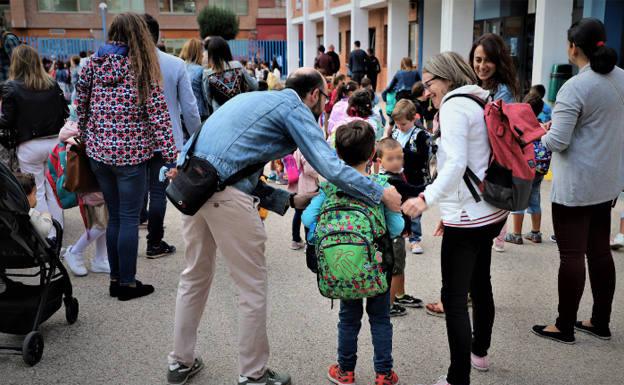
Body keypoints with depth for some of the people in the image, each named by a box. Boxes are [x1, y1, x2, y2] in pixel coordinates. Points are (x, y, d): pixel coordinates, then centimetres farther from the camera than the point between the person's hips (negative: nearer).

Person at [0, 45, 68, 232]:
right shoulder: (52, 84, 3)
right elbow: (65, 113, 6)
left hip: (29, 147, -4)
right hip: (54, 143, 4)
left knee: (36, 192, 7)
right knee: (53, 189, 13)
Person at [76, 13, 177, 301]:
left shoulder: (92, 64, 6)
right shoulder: (142, 67, -7)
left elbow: (81, 107, 10)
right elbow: (158, 114, -11)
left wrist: (86, 140, 21)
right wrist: (170, 155, -10)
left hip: (98, 152, 5)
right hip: (130, 154, -5)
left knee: (114, 216, 14)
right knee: (129, 219, 3)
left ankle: (115, 279, 21)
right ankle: (127, 283, 9)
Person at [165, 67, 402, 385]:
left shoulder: (257, 99, 27)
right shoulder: (294, 108, 2)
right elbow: (330, 166, -10)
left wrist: (290, 200, 21)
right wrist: (381, 194, -1)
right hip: (225, 192, -9)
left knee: (195, 276, 22)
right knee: (252, 286, 6)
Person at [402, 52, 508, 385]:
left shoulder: (454, 104, -11)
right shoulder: (480, 102, 15)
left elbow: (456, 163, -24)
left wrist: (427, 198, -31)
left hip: (468, 217, -10)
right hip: (491, 212, 10)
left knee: (454, 297, -6)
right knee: (480, 285, 23)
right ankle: (479, 352, 40)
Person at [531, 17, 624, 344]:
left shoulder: (575, 87, -19)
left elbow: (557, 142, -20)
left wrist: (540, 135, 0)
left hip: (575, 186, -8)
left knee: (572, 255, 1)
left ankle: (564, 327, 12)